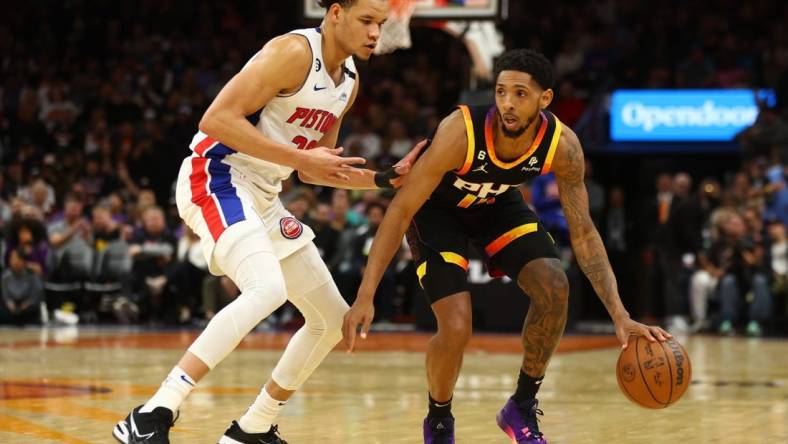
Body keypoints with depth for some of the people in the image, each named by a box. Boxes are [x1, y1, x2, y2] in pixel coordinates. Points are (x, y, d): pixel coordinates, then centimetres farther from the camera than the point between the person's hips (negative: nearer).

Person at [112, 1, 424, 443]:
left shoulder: (349, 79, 12)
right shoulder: (294, 52, -16)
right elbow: (217, 118, -23)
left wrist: (386, 178, 8)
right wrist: (299, 157, -21)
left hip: (262, 196, 10)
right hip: (217, 177, -10)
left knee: (334, 318, 11)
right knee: (268, 289, -33)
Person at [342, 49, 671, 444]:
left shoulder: (562, 146, -26)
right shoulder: (460, 133, -38)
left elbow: (583, 233, -15)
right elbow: (401, 209, -32)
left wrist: (620, 315, -24)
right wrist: (365, 296, -38)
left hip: (498, 204, 4)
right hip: (438, 208, -4)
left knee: (554, 287, -18)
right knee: (456, 329, -20)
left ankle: (522, 409, 4)